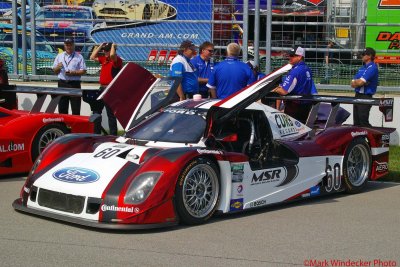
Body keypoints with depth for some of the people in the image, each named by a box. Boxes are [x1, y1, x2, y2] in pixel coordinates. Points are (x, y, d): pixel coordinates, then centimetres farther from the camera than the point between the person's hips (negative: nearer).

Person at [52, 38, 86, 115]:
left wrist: (73, 73, -16)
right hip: (62, 83, 3)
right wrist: (58, 67, -9)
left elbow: (83, 71, -2)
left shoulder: (79, 57, 3)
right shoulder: (59, 56, 13)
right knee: (62, 109, 7)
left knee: (76, 110, -2)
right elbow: (55, 71, 14)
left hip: (74, 84, -3)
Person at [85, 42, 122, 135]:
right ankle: (96, 133, 24)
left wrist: (113, 46, -14)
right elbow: (93, 57, 20)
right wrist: (100, 46, 14)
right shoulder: (104, 59, 14)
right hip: (102, 89, 9)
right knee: (96, 111, 15)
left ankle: (113, 135, 1)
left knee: (111, 114, -5)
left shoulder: (117, 60, -11)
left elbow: (112, 55, -33)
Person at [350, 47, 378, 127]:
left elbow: (360, 82, -20)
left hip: (365, 97, -9)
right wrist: (358, 81, -9)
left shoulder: (372, 68, -11)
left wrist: (355, 82, 1)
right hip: (358, 95, 9)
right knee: (356, 122, 11)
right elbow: (353, 83, 11)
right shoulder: (362, 68, 17)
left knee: (364, 122, -12)